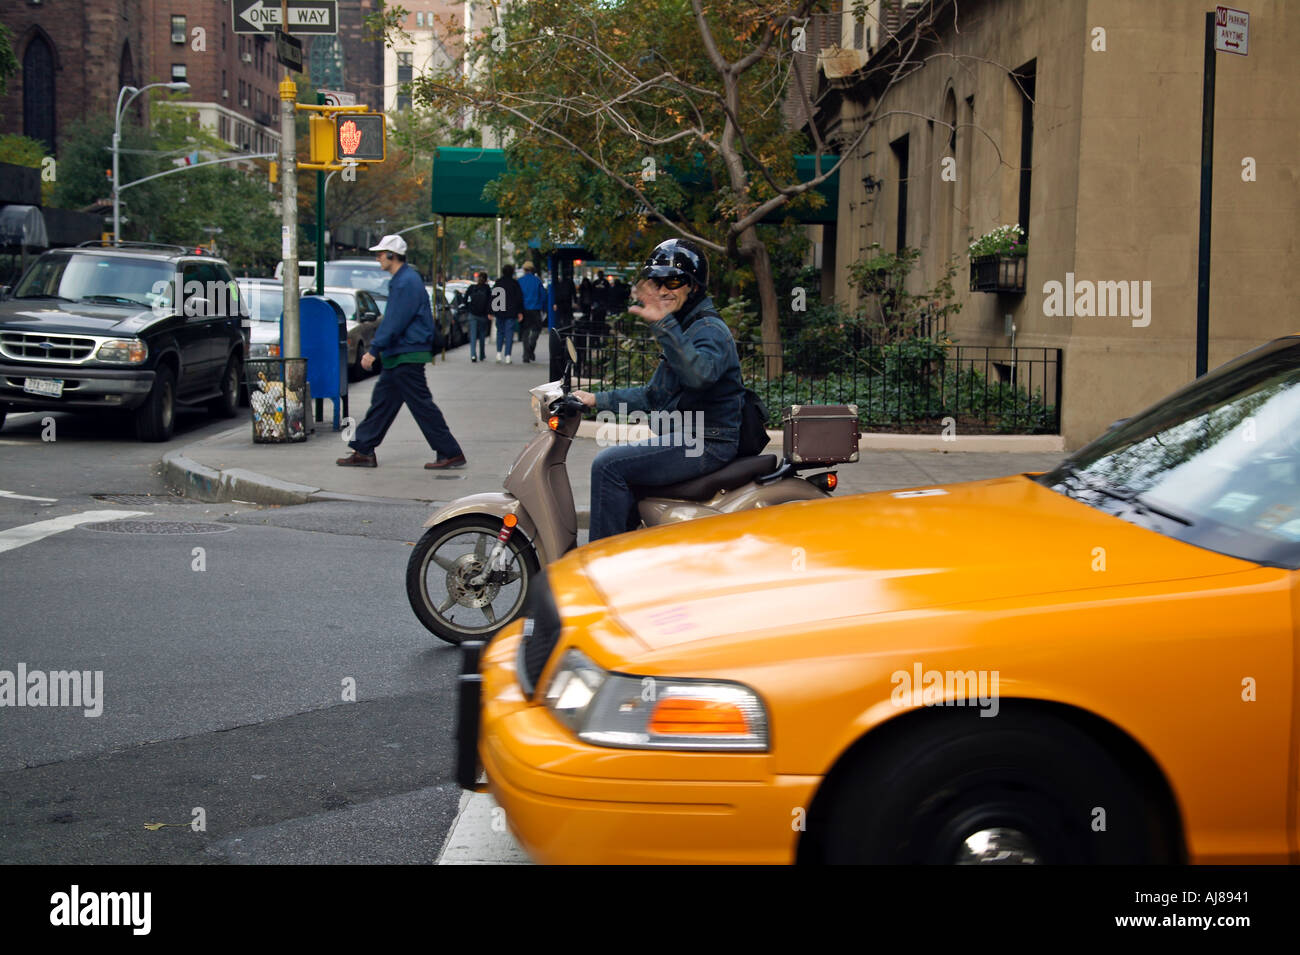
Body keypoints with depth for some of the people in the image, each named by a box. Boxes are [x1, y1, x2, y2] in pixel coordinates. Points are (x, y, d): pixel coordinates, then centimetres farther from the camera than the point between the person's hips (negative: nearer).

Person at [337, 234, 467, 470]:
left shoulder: (407, 282, -17)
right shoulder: (401, 280, 16)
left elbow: (395, 323, -22)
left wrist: (374, 350, -21)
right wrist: (376, 348, 23)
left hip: (407, 357, -10)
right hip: (397, 356, 10)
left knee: (421, 405, -6)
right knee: (382, 401, 12)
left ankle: (451, 453, -2)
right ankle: (364, 452, 17)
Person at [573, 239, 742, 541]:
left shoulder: (710, 330, -14)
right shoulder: (683, 329, 19)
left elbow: (700, 374, -38)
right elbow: (653, 396, 25)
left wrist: (663, 324, -44)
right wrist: (597, 399, 18)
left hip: (707, 445, -11)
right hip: (685, 437, 11)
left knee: (609, 465, -19)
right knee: (613, 464, 24)